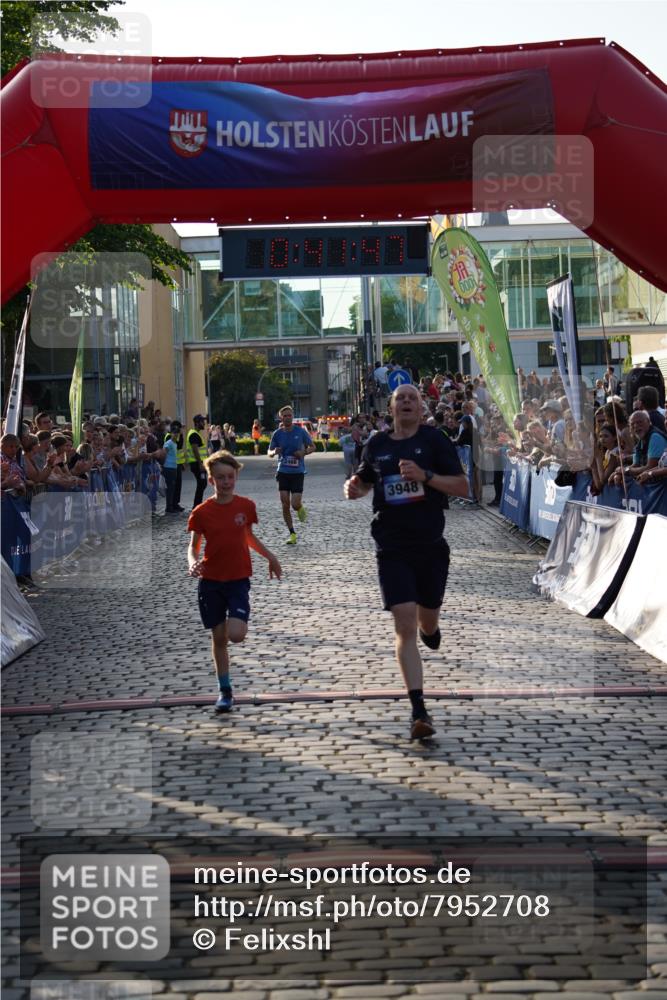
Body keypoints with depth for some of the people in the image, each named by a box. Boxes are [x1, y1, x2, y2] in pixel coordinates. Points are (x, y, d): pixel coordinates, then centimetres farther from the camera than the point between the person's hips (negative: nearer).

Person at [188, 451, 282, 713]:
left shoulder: (246, 506, -1)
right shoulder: (201, 512, -6)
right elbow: (193, 546, -1)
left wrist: (270, 556, 12)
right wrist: (193, 563, -21)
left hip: (238, 579, 0)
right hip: (210, 581, 0)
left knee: (236, 635, -18)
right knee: (218, 637, 7)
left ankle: (236, 621, 19)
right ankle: (224, 691, 20)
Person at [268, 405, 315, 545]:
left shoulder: (301, 432, -4)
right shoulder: (277, 434, 1)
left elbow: (312, 447, 8)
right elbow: (269, 453, 9)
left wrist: (304, 453, -12)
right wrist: (274, 452, -15)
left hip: (298, 472, -2)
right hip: (283, 471, 2)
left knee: (295, 504, -11)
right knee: (285, 505, -3)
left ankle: (301, 508, 28)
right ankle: (292, 534, 9)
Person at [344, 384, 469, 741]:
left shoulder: (434, 439, -3)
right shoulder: (377, 444, 6)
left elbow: (462, 487, -7)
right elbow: (365, 481, 23)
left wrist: (425, 476, -21)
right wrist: (354, 488, -1)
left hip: (431, 546, 0)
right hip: (392, 549, 0)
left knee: (427, 621, 15)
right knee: (405, 627, -11)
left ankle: (428, 628, 56)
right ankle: (419, 711, -12)